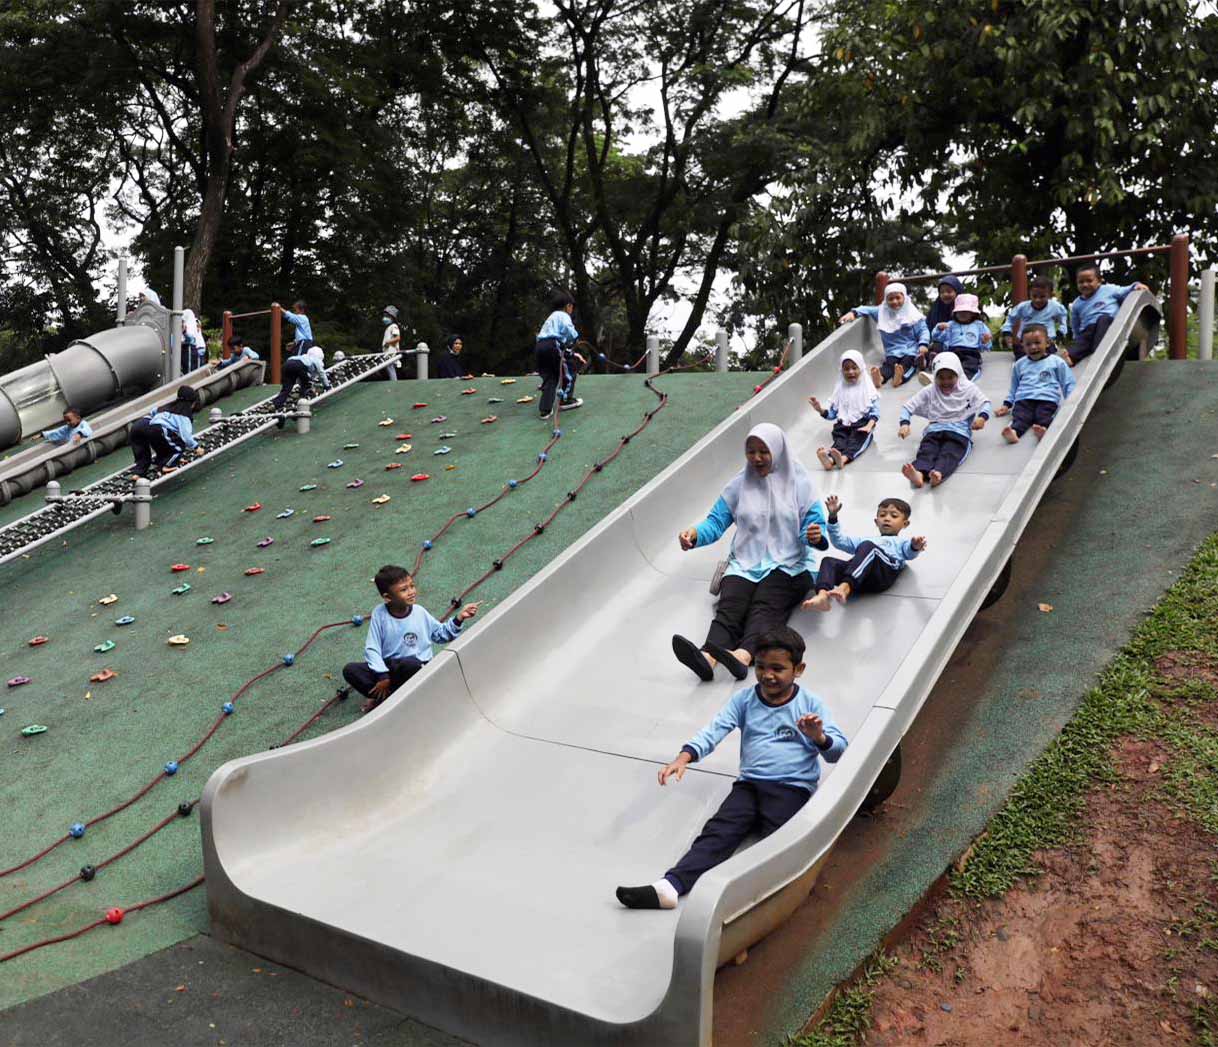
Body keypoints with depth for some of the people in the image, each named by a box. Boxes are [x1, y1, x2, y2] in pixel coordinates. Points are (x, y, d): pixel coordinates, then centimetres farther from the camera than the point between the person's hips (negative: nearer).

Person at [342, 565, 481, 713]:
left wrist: (459, 618, -6)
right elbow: (372, 649, -10)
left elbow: (441, 634, 9)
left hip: (415, 667, 0)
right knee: (350, 669, -21)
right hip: (388, 667, 0)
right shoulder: (380, 613, -8)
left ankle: (381, 700, -13)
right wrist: (383, 676, -20)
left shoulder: (419, 612, -3)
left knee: (410, 664, -38)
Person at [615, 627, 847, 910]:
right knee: (718, 831, -23)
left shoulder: (812, 704, 5)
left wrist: (819, 737, -25)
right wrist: (684, 757, -21)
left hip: (793, 788, 0)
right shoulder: (744, 699, 10)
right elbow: (714, 730, -4)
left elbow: (838, 751, -2)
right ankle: (669, 886, -40)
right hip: (749, 784, 1)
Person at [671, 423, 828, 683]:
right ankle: (707, 657, -56)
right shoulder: (739, 484, 15)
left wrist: (814, 537, -23)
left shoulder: (799, 483, 7)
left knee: (764, 607, -33)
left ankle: (743, 655, -61)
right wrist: (695, 534, -13)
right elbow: (717, 520, 8)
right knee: (729, 607, -29)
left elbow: (813, 525, 2)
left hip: (788, 565, -2)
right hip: (744, 564, 2)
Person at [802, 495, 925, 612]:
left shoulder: (901, 542, 34)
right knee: (828, 561, -20)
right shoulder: (864, 541, 48)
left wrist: (915, 547, -16)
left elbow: (909, 553, 10)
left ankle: (845, 587, -56)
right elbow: (840, 541, 38)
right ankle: (822, 596, -50)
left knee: (867, 546, -33)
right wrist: (833, 516, 24)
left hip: (885, 570, -4)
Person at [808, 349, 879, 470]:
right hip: (843, 425, 2)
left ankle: (843, 458, -66)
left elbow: (875, 412, 1)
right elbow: (833, 413, 19)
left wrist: (869, 426, -19)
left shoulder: (867, 388, 10)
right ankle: (831, 459, -64)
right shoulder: (840, 389, 19)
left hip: (862, 424, -2)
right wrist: (820, 410, -3)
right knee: (840, 441, -30)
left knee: (857, 441, -34)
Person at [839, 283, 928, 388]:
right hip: (892, 352, 2)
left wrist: (923, 344, -19)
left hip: (911, 350, -1)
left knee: (907, 363, -34)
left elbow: (923, 330, 1)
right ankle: (880, 377, -62)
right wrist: (853, 312, -6)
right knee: (889, 364, -30)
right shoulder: (882, 312, 12)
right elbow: (867, 309, 15)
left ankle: (900, 377, -65)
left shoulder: (912, 314, 4)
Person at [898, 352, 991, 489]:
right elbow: (908, 406, 13)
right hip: (934, 430, 1)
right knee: (926, 452, -33)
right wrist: (905, 423, -8)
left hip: (959, 431, -1)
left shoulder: (969, 389, 16)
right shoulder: (929, 391, 16)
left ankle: (938, 474, -67)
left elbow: (985, 403, 18)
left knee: (949, 454, -35)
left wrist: (982, 417, -6)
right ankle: (919, 473, -65)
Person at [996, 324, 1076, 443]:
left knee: (1044, 417, -35)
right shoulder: (1019, 365, 25)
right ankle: (1014, 431, -61)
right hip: (1023, 399, 1)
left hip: (1047, 399, -1)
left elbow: (1068, 385, 15)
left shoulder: (1057, 362, 17)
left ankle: (1043, 429, -65)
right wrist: (1006, 405, 18)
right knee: (1020, 417, -32)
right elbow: (1013, 388, 31)